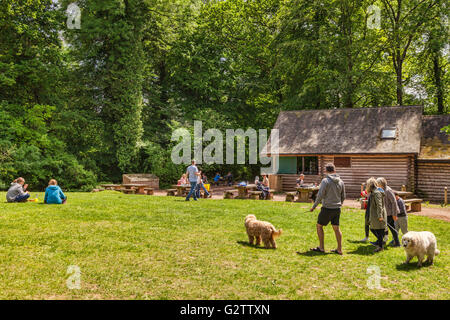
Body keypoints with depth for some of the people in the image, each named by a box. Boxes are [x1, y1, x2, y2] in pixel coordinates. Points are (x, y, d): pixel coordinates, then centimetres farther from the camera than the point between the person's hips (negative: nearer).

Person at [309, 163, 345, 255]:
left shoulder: (325, 181, -13)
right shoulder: (341, 182, 5)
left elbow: (320, 195, -15)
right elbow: (343, 197, 11)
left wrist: (314, 206, -6)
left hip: (327, 208, -6)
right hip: (337, 209, 6)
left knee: (319, 226, 9)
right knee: (336, 228, 13)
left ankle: (321, 247, 10)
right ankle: (339, 249, 16)